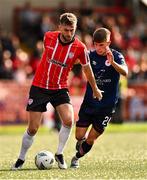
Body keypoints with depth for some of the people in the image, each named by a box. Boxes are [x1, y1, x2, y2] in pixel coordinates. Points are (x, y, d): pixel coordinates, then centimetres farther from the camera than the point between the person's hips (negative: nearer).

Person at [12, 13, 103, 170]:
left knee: (68, 120, -21)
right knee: (32, 129, -2)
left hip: (60, 89, 0)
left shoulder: (80, 48, -12)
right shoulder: (48, 37, -10)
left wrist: (95, 89, 17)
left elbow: (87, 68, 6)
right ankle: (21, 159, 19)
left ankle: (59, 154, 1)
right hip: (39, 87, 0)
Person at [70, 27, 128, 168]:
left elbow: (125, 72, -29)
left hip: (107, 105, -2)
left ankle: (77, 157, 27)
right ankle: (82, 141, 34)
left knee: (90, 139, 1)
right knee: (80, 136, -2)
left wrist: (112, 62, -49)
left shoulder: (116, 56, -11)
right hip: (89, 102, 2)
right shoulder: (91, 56, -2)